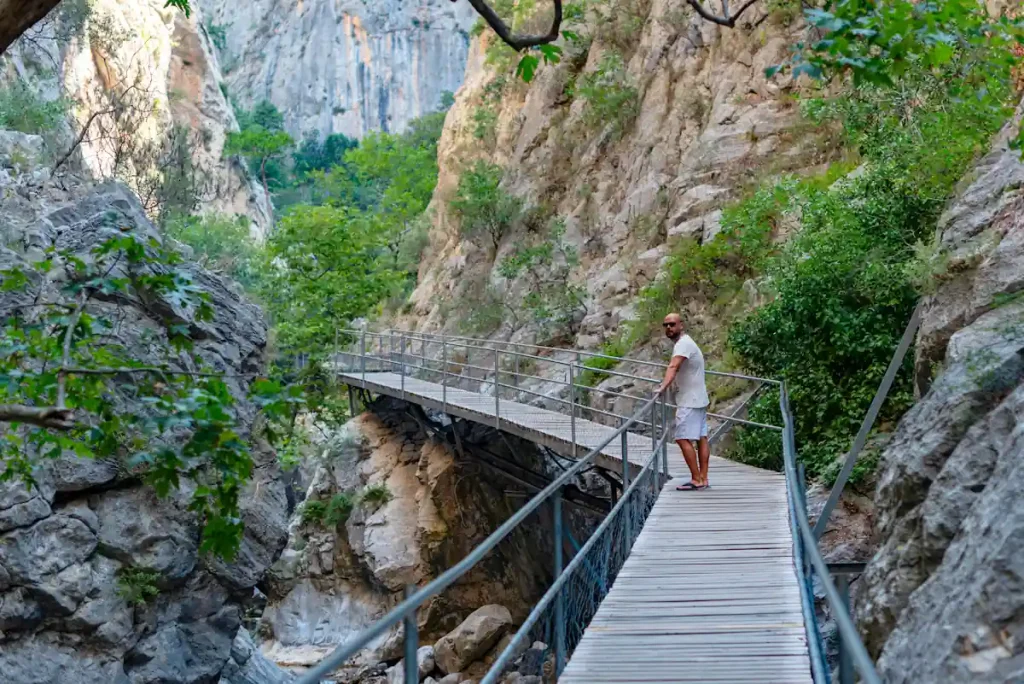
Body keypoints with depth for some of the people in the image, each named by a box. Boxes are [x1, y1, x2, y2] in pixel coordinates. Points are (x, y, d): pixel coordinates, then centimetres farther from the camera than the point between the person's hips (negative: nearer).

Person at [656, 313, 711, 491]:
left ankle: (696, 480, -9)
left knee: (684, 439, -10)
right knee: (701, 438, 9)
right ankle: (703, 479, 13)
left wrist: (663, 387, -46)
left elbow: (673, 367, -35)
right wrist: (668, 384, 8)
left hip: (689, 401, -10)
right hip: (698, 399, 10)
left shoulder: (683, 344, -19)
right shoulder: (685, 342, 14)